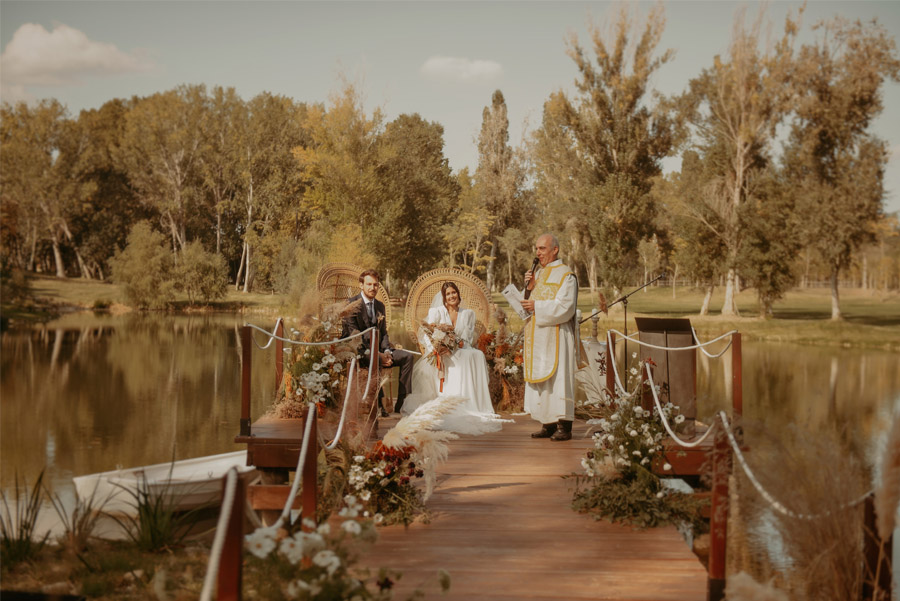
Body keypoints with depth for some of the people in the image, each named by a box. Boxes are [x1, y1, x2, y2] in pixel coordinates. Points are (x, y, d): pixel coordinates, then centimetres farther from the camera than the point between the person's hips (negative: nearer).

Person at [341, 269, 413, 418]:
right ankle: (378, 404, -35)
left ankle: (401, 404, -14)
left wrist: (387, 351, -6)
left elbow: (383, 332, 16)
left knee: (407, 356, -11)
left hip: (377, 350, 7)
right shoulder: (352, 304, -8)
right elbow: (354, 334, -15)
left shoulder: (380, 306, 15)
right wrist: (376, 353, -23)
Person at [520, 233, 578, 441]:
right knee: (541, 380, 6)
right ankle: (548, 425, 9)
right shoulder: (538, 274, 17)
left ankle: (564, 427, -7)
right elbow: (530, 303, 17)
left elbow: (565, 307, -16)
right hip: (538, 337, 8)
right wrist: (530, 288, 0)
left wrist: (537, 307, -17)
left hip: (556, 337, -8)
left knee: (557, 378, -9)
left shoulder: (566, 275, -6)